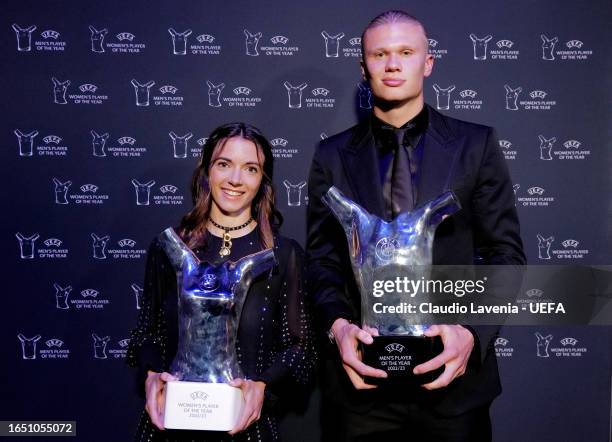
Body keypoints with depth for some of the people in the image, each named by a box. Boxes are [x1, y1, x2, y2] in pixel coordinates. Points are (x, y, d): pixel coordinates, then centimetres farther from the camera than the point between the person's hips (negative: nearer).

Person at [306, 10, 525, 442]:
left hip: (452, 374, 0)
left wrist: (472, 331, -16)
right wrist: (338, 325, -15)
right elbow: (322, 256, 3)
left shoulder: (477, 145, 0)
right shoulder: (333, 155, 3)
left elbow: (506, 254, -2)